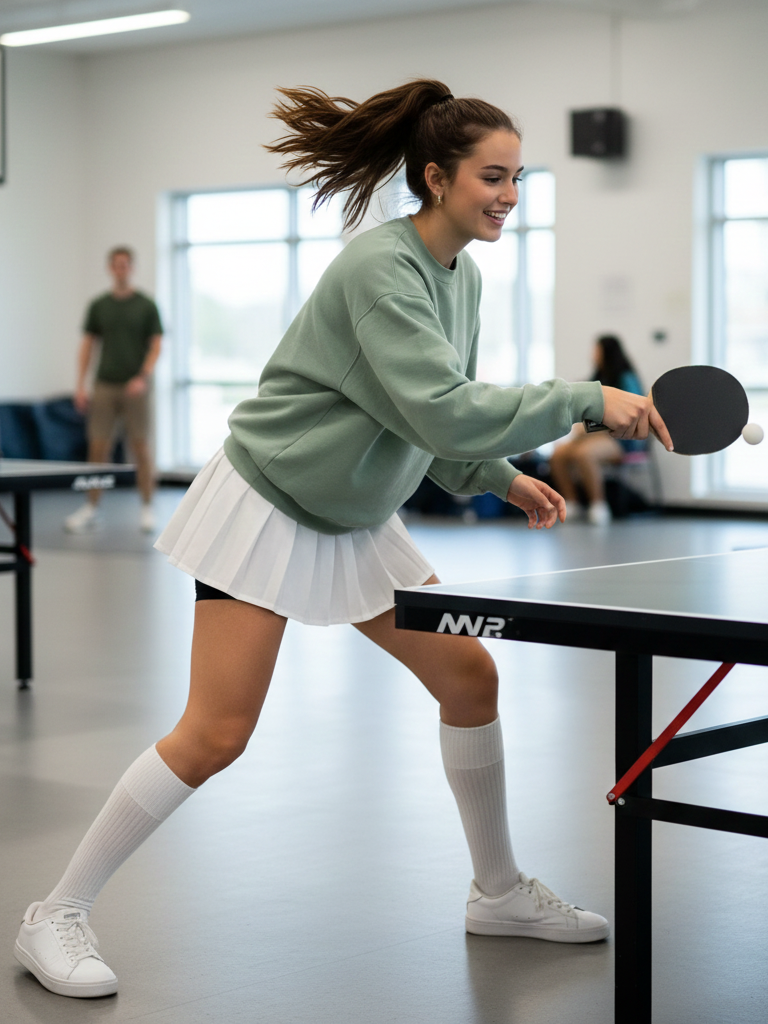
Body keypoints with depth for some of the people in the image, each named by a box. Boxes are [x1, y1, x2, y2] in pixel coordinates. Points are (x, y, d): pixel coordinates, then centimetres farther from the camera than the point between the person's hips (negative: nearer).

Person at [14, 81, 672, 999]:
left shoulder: (462, 277, 5)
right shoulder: (381, 268, -23)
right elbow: (442, 413, -32)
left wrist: (501, 478, 4)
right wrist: (584, 399, -28)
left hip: (356, 520, 9)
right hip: (266, 509, -9)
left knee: (469, 674, 5)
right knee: (216, 734, -12)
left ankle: (499, 893, 23)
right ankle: (57, 916, 2)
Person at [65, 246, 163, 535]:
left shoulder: (146, 306, 1)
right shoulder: (98, 306, 8)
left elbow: (156, 345, -1)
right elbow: (88, 345, 10)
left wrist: (143, 378, -16)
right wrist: (81, 385, 2)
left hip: (135, 386, -2)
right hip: (105, 385, 2)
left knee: (140, 446, 0)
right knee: (98, 447, 0)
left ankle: (147, 508, 8)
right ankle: (92, 508, 7)